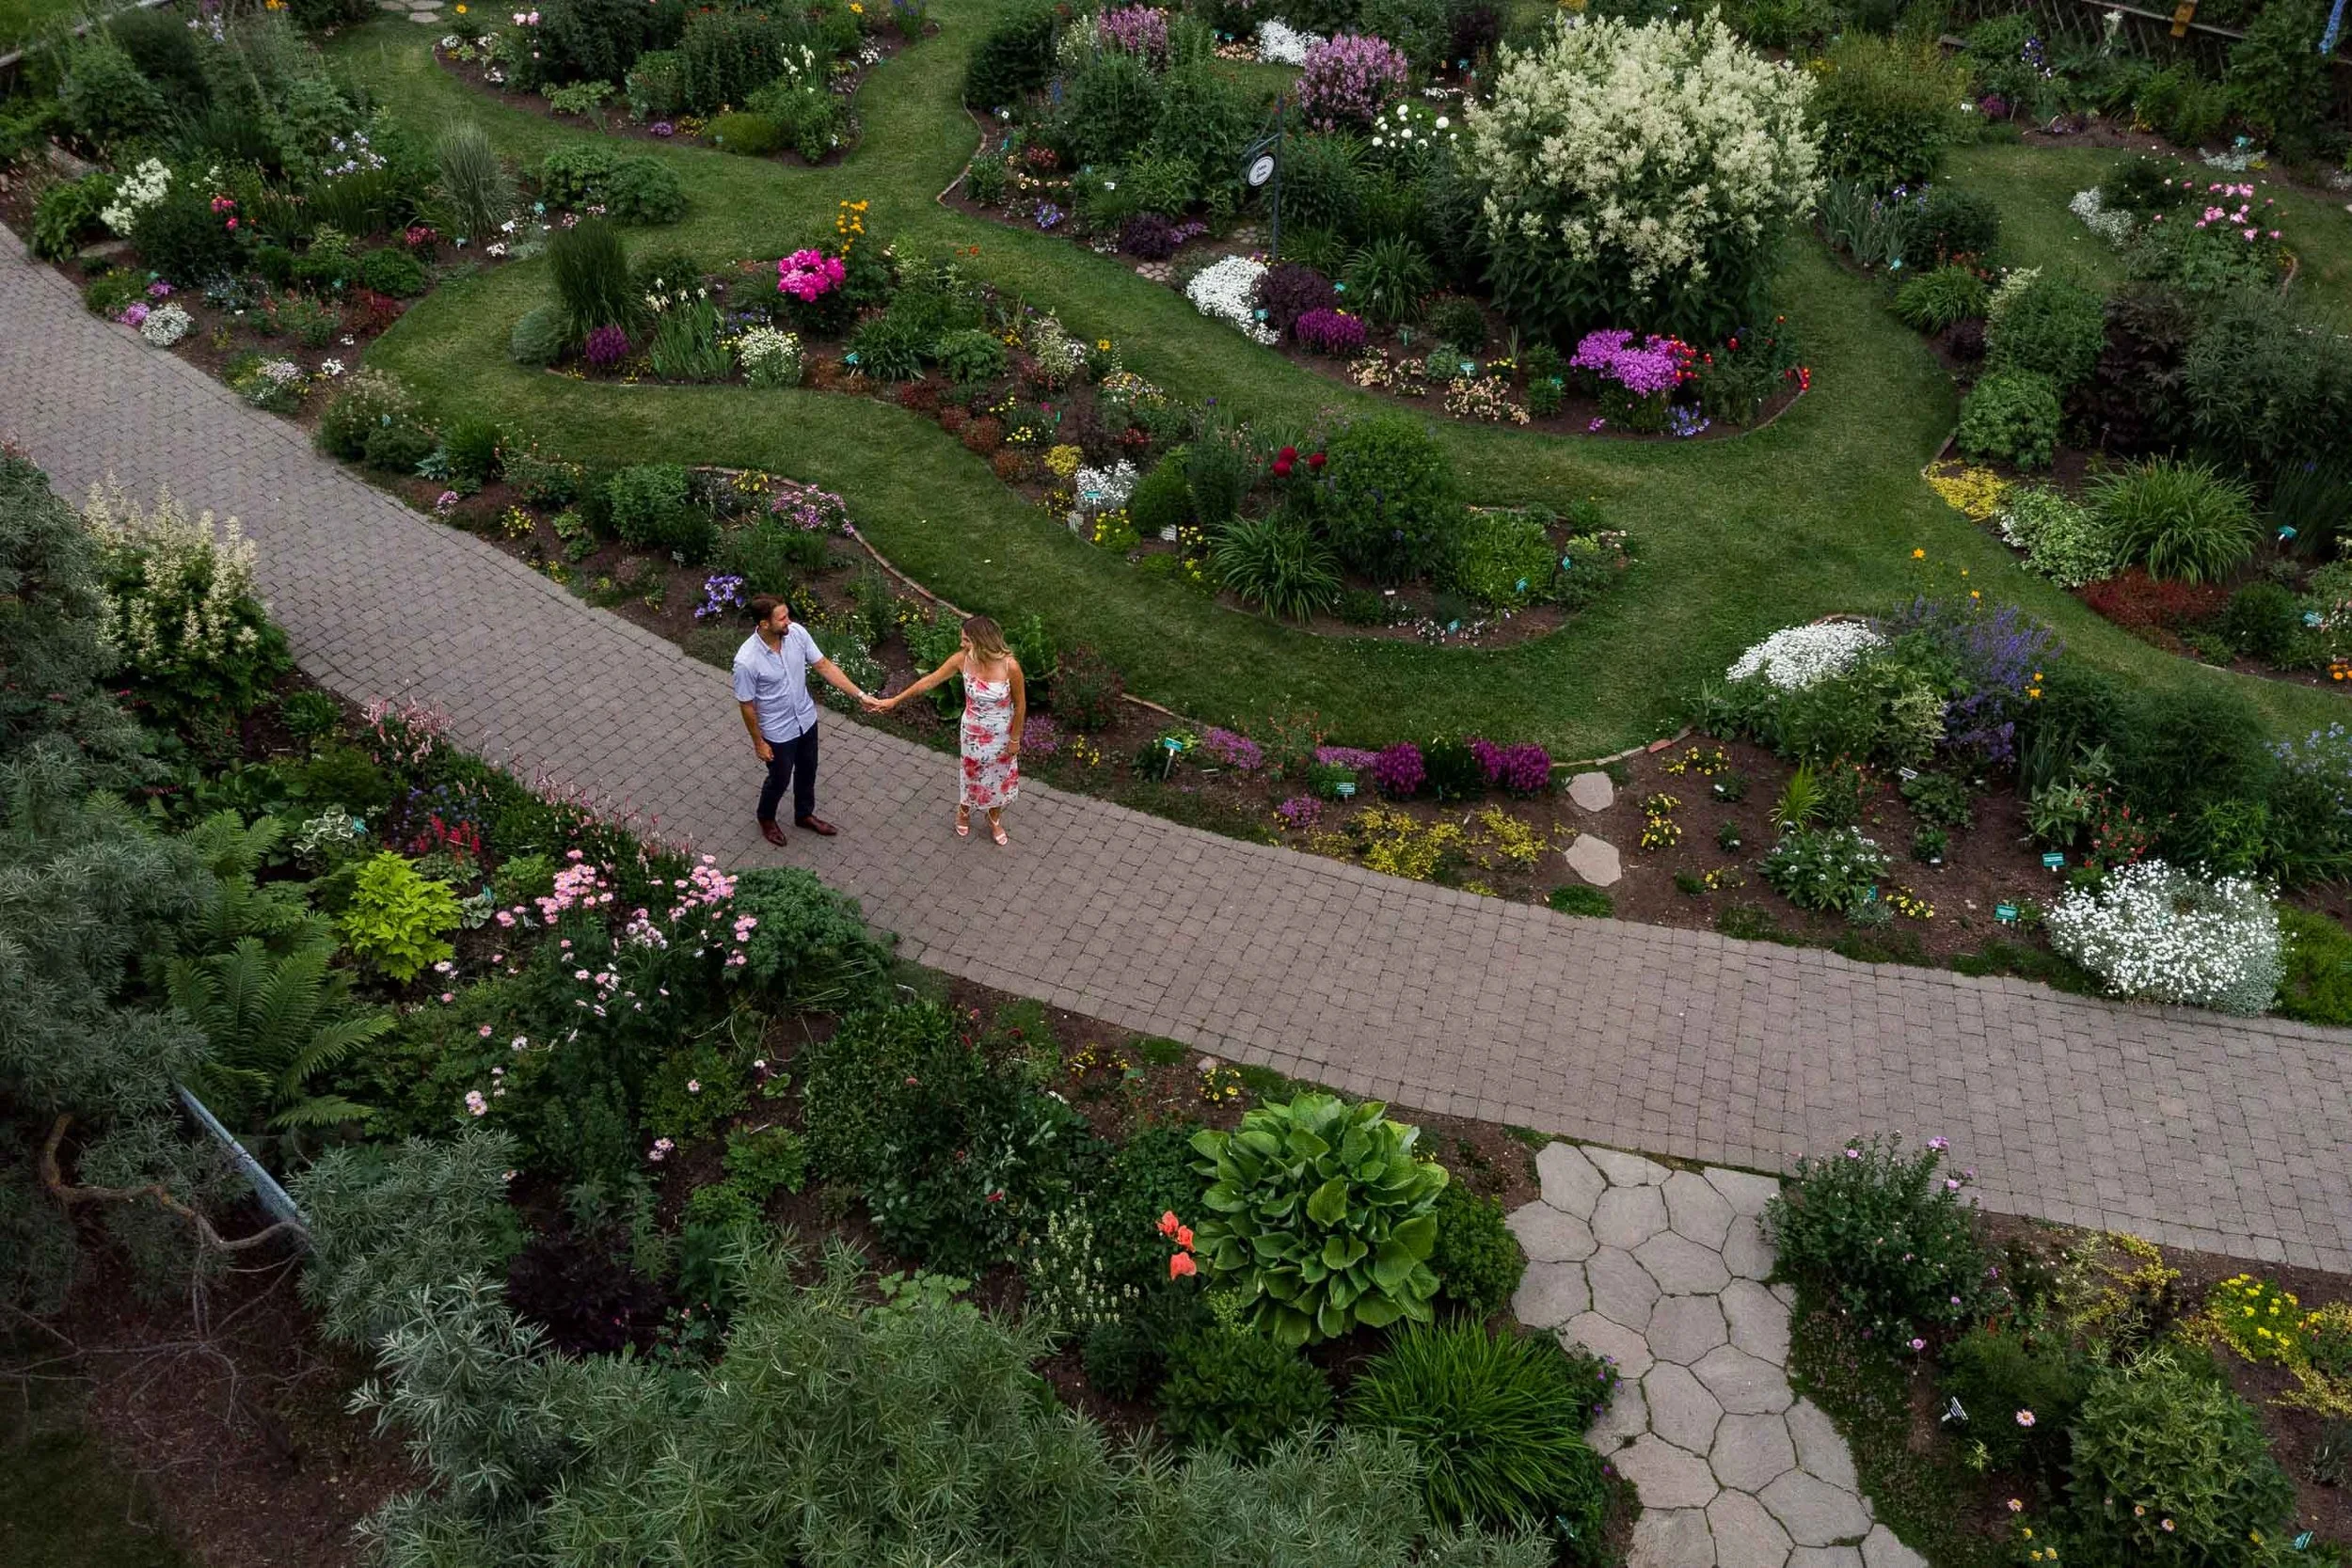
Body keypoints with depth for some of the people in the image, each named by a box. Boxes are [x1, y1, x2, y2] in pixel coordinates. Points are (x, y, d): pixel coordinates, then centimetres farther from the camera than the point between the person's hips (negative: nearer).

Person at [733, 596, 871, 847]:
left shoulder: (797, 633, -18)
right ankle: (766, 818, 50)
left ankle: (804, 815, 53)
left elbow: (824, 666, -8)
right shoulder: (746, 661, -33)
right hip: (778, 731, -5)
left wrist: (860, 695, -10)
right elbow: (747, 705, -19)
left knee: (807, 771, 26)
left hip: (806, 719, 5)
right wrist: (758, 742, -9)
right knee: (780, 779, 19)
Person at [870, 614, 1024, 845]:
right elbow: (930, 681, -8)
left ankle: (995, 819, 50)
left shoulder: (1010, 666, -31)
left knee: (999, 776, 22)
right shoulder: (962, 659, -22)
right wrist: (894, 701, -3)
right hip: (974, 732, 1)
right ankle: (964, 811, 55)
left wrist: (1015, 739, -7)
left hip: (1002, 734, -1)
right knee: (973, 774, 23)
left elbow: (1020, 705, -16)